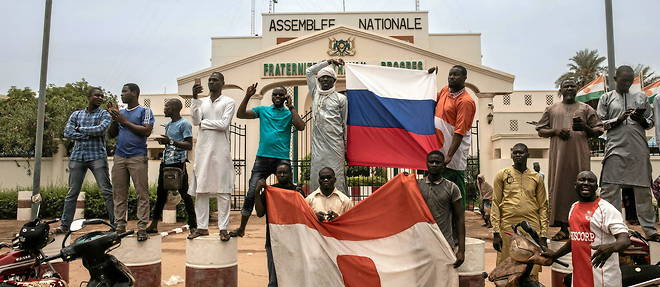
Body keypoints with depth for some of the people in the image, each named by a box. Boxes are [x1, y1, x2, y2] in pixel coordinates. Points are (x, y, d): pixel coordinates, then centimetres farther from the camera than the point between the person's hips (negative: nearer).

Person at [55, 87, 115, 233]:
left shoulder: (104, 114, 6)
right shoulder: (76, 114, 15)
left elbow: (100, 129, -13)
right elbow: (67, 133, 2)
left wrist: (80, 129, -2)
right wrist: (89, 135, -7)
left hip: (97, 156, -3)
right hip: (77, 156, 3)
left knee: (107, 191, -6)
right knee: (72, 192, 6)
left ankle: (115, 223, -3)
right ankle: (65, 225, 13)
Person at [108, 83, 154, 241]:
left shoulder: (145, 111, 4)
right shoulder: (120, 112, 20)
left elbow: (147, 131, -9)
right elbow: (112, 134, 19)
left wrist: (125, 122, -6)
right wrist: (114, 119, 3)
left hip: (138, 157, -5)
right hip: (119, 156, 5)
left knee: (142, 193, -7)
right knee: (119, 194, 3)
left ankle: (142, 227, -6)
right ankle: (119, 225, 7)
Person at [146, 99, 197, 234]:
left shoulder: (184, 124, -7)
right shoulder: (168, 125, 18)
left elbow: (189, 145, -13)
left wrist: (171, 141, -22)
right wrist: (163, 141, 6)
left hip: (178, 163, -8)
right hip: (165, 162, 8)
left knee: (184, 194, -5)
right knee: (161, 193, 10)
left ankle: (193, 225, 1)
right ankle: (154, 224, 18)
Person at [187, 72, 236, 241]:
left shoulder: (228, 102, 3)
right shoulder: (202, 102, 15)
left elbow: (223, 124, -10)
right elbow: (195, 121, -1)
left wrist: (203, 122, 0)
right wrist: (195, 98, -8)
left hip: (220, 151, -4)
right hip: (202, 150, 4)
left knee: (223, 190, -4)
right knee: (200, 189, 4)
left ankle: (223, 228, 0)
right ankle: (202, 227, 10)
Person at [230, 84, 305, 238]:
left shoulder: (289, 113, 10)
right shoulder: (262, 110, 13)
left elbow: (301, 127, -8)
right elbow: (240, 114, 4)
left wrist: (291, 107, -7)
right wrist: (247, 97, -7)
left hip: (282, 159, -1)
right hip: (262, 157, 1)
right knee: (251, 193, 0)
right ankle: (241, 228, 12)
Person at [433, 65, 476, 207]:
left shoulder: (465, 101, -14)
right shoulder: (445, 90, 10)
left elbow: (460, 132, -20)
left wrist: (449, 156, -26)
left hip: (454, 155, -8)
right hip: (438, 149, 8)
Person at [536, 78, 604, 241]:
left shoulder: (586, 109, 14)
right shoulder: (551, 109, 16)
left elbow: (598, 131, 12)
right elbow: (540, 131, 14)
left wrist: (585, 128, -9)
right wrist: (555, 131, -5)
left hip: (580, 154, 0)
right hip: (559, 154, 0)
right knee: (560, 187, -3)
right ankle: (563, 227, 1)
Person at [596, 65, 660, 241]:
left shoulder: (641, 97, 16)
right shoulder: (607, 98, 10)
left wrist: (641, 119, -5)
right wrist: (618, 119, -11)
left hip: (639, 149, 3)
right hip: (616, 149, -2)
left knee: (643, 190, 5)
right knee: (610, 189, -5)